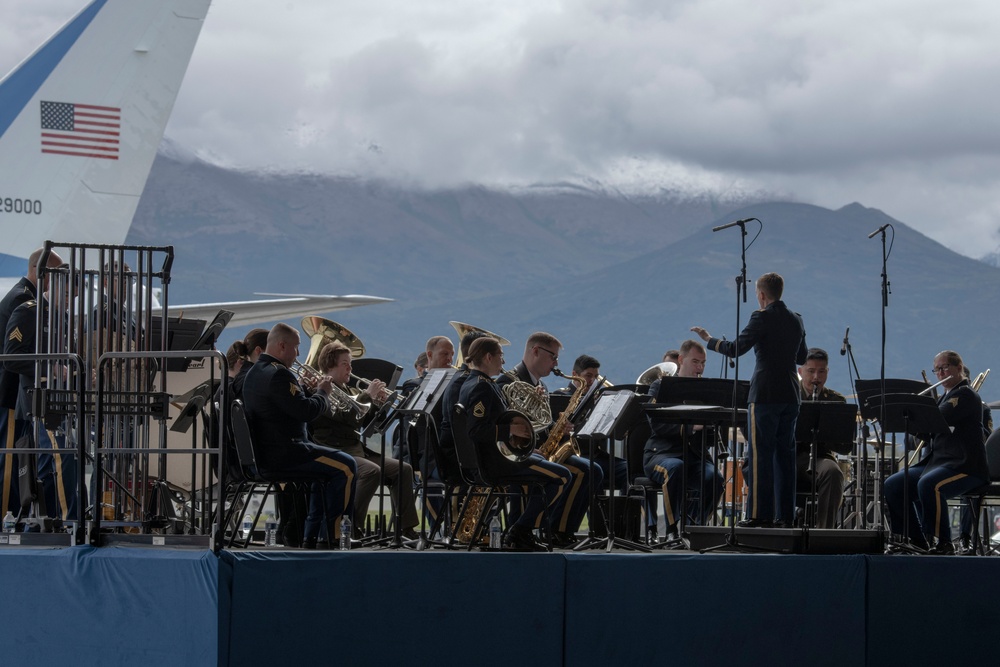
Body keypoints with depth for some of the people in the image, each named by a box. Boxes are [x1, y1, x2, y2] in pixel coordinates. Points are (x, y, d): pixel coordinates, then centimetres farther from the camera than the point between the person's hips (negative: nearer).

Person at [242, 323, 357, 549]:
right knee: (345, 466, -7)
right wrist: (322, 392, -4)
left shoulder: (254, 372, 15)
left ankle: (311, 536, 24)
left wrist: (310, 390, 10)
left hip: (265, 452, 11)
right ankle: (337, 536, -2)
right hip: (282, 453, -11)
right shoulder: (278, 374, -19)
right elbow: (306, 411, -22)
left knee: (327, 466, 27)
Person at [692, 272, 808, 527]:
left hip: (765, 395, -7)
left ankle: (759, 514, -6)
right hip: (790, 394, 7)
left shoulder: (762, 318, -10)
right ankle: (785, 514, 8)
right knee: (784, 453, 9)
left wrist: (709, 339, 0)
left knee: (760, 454, -4)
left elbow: (736, 349, -13)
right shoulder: (796, 320, 11)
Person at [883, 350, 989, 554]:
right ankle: (916, 539, 0)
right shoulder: (945, 397, 23)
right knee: (892, 485, -5)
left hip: (964, 466, -9)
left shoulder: (965, 395, -6)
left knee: (928, 484, -37)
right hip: (935, 461, 9)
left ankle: (943, 543, -27)